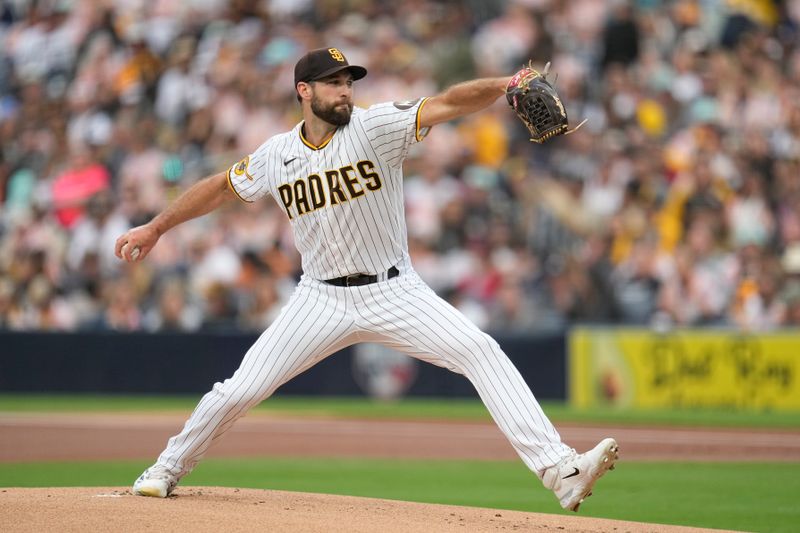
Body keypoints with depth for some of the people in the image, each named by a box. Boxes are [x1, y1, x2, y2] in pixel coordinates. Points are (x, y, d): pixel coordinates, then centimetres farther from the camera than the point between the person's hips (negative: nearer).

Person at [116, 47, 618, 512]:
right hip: (322, 300, 2)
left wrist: (503, 84, -43)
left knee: (481, 352, -21)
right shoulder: (277, 155, -2)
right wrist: (156, 227, 16)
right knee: (239, 390, -1)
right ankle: (169, 468, 25)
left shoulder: (376, 126, -12)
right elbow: (221, 187, 14)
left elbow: (450, 103, -25)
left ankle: (559, 469, -26)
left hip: (395, 292, -2)